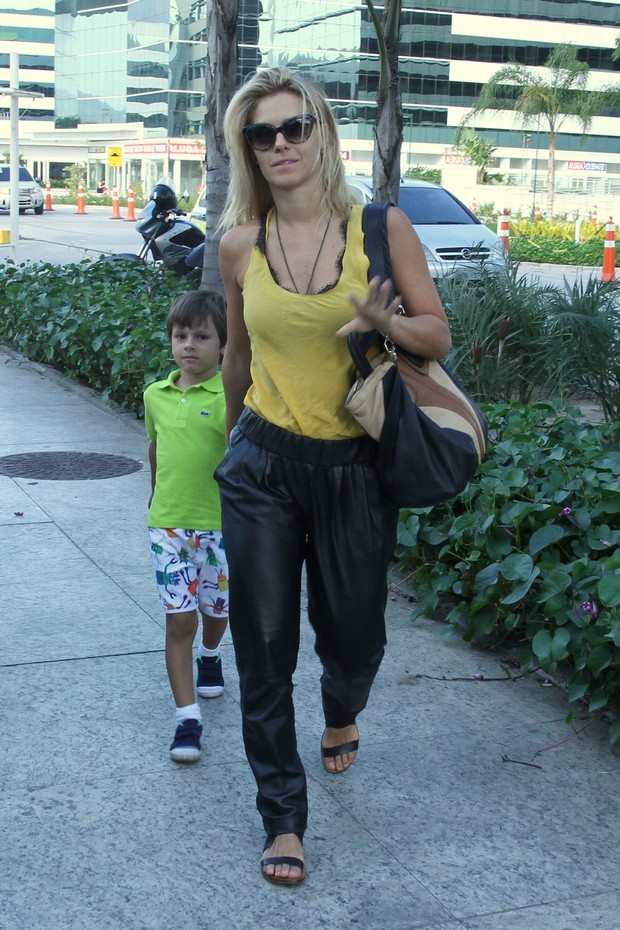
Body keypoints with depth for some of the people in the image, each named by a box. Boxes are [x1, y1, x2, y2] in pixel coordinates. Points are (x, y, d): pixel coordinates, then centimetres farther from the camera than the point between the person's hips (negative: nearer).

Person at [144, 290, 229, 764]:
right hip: (169, 525, 2)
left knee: (216, 608, 17)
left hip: (220, 524, -2)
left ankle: (210, 656, 51)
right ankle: (188, 718, 0)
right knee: (179, 618, -2)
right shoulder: (156, 395, 3)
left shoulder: (231, 396, -13)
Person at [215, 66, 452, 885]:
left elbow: (438, 335, -2)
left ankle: (341, 713, 49)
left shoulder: (381, 227, -7)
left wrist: (387, 320, -23)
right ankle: (284, 820, 18)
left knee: (354, 635, 11)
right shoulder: (240, 244, -2)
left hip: (355, 465, -1)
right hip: (263, 463, 1)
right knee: (264, 648, 2)